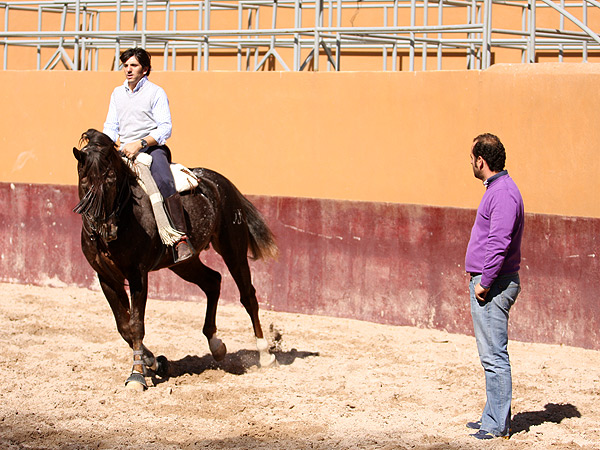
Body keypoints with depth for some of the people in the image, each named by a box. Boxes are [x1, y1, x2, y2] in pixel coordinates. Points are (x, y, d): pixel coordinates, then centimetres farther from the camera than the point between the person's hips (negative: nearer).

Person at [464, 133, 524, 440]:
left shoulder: (503, 193, -16)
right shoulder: (496, 189, 17)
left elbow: (499, 243, -23)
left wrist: (485, 283, -20)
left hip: (493, 286, -11)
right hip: (488, 284, 11)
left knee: (494, 356, -9)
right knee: (491, 356, 15)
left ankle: (498, 425, -7)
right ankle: (493, 417, 21)